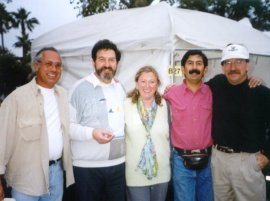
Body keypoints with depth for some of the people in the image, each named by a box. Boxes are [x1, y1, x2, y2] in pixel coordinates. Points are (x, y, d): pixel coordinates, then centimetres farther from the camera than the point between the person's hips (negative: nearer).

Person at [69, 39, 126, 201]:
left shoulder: (120, 88, 11)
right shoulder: (81, 88, -9)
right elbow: (68, 125, -13)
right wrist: (92, 133, -26)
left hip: (118, 163, 6)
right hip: (87, 166, -5)